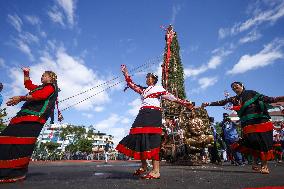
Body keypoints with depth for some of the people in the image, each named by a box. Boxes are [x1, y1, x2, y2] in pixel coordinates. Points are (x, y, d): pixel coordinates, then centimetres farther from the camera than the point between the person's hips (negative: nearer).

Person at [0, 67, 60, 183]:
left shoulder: (51, 87, 3)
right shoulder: (40, 87, 33)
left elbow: (41, 95, -15)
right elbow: (28, 85, 49)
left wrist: (21, 98, -17)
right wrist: (26, 74, 40)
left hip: (35, 117, -10)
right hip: (26, 113, 10)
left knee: (22, 142, -18)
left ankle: (18, 173, -17)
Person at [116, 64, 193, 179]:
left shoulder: (158, 88, 11)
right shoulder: (143, 90, 28)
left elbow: (169, 96, 3)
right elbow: (132, 85, 30)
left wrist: (183, 102, -5)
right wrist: (125, 73, 29)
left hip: (153, 114, -7)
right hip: (143, 115, 7)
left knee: (152, 140, -16)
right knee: (140, 138, 2)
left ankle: (156, 171, -15)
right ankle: (143, 166, 15)